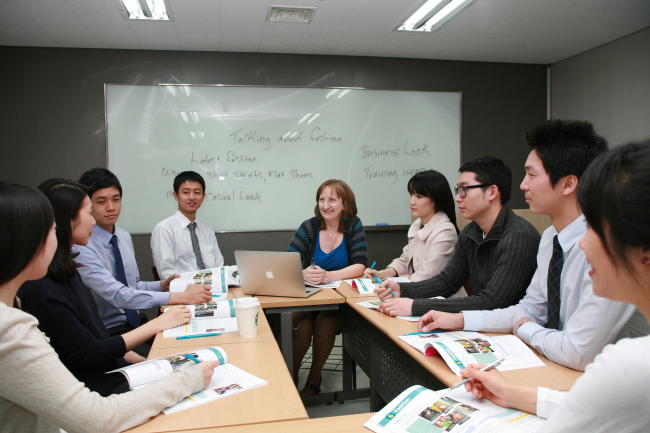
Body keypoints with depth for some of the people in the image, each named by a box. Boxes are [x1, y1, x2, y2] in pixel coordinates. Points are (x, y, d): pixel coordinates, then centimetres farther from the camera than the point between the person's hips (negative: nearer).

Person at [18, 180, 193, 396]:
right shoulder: (41, 288, -21)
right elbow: (88, 352, -18)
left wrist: (141, 361, 6)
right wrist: (157, 324, -15)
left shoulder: (66, 270, 8)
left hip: (117, 371, 8)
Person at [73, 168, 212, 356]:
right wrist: (180, 296, -32)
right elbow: (117, 295, -27)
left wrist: (164, 285, -1)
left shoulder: (125, 238, 9)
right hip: (108, 332, -7)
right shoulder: (81, 248, -16)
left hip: (138, 322, 7)